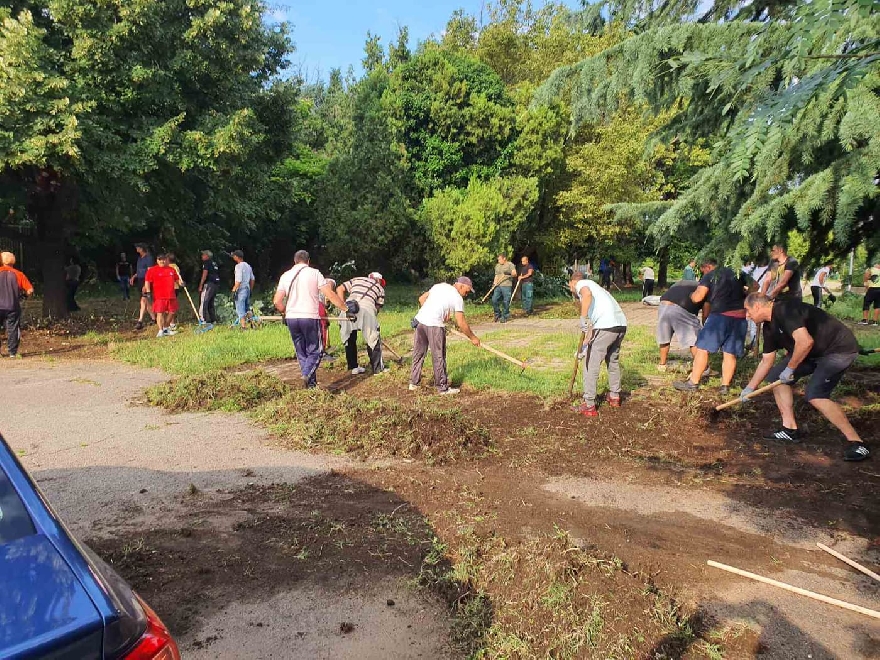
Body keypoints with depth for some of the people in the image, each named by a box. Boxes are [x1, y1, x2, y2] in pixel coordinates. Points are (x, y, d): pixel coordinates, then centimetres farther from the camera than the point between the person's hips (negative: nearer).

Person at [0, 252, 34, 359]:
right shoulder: (18, 274, -1)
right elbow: (30, 290, -6)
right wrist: (23, 293, 14)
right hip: (13, 307, 0)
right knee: (13, 329, 5)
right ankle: (13, 352, 4)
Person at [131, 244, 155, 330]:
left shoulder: (149, 258, -11)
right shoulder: (139, 258, 15)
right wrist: (134, 276, 8)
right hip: (140, 281, 9)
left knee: (143, 300, -14)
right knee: (146, 301, 13)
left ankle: (140, 321, -19)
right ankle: (153, 318, 23)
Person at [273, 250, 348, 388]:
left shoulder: (285, 276, 9)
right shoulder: (314, 273, -1)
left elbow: (277, 301, 6)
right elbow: (330, 295, -8)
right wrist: (347, 308, -3)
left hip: (291, 319, 4)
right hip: (310, 317, -4)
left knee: (301, 352, 14)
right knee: (314, 350, 6)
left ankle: (311, 383, 14)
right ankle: (307, 374, -19)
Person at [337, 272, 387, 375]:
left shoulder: (356, 280, 29)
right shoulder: (380, 288, 26)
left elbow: (339, 289, 17)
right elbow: (378, 307, 20)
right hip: (367, 308, -2)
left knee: (349, 339, 18)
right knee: (373, 340, 11)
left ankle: (353, 367, 23)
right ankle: (378, 369, 16)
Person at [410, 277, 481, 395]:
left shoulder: (439, 286, 17)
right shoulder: (458, 298, -3)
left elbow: (421, 299, 20)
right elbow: (461, 323, -6)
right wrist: (473, 337, 4)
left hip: (420, 320, 7)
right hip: (434, 325, -7)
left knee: (418, 354, 17)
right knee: (439, 357, 3)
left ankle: (414, 383, 27)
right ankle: (443, 387, 10)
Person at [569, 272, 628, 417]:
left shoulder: (581, 284, 10)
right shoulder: (593, 286, 33)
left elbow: (587, 294, -19)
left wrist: (583, 319, -19)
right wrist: (586, 346, 34)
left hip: (605, 326, -9)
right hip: (621, 325, 9)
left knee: (591, 365, 2)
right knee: (613, 361, 28)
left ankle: (589, 406, 5)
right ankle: (614, 397, 40)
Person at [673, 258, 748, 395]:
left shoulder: (709, 276, 3)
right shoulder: (736, 273, 20)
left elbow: (697, 298, -7)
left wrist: (692, 295, 14)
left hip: (721, 315, -6)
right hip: (740, 316, 6)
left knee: (703, 348, 1)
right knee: (730, 353, 8)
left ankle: (693, 383, 2)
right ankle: (725, 386, 8)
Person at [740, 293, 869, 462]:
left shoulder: (785, 310, -25)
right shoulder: (769, 326, 6)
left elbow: (805, 342, -36)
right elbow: (766, 360, 14)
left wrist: (790, 368, -23)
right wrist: (750, 388, 16)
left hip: (840, 348, -10)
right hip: (813, 353, 10)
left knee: (815, 394, -25)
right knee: (775, 375, 7)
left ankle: (856, 443, -14)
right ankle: (791, 430, 12)